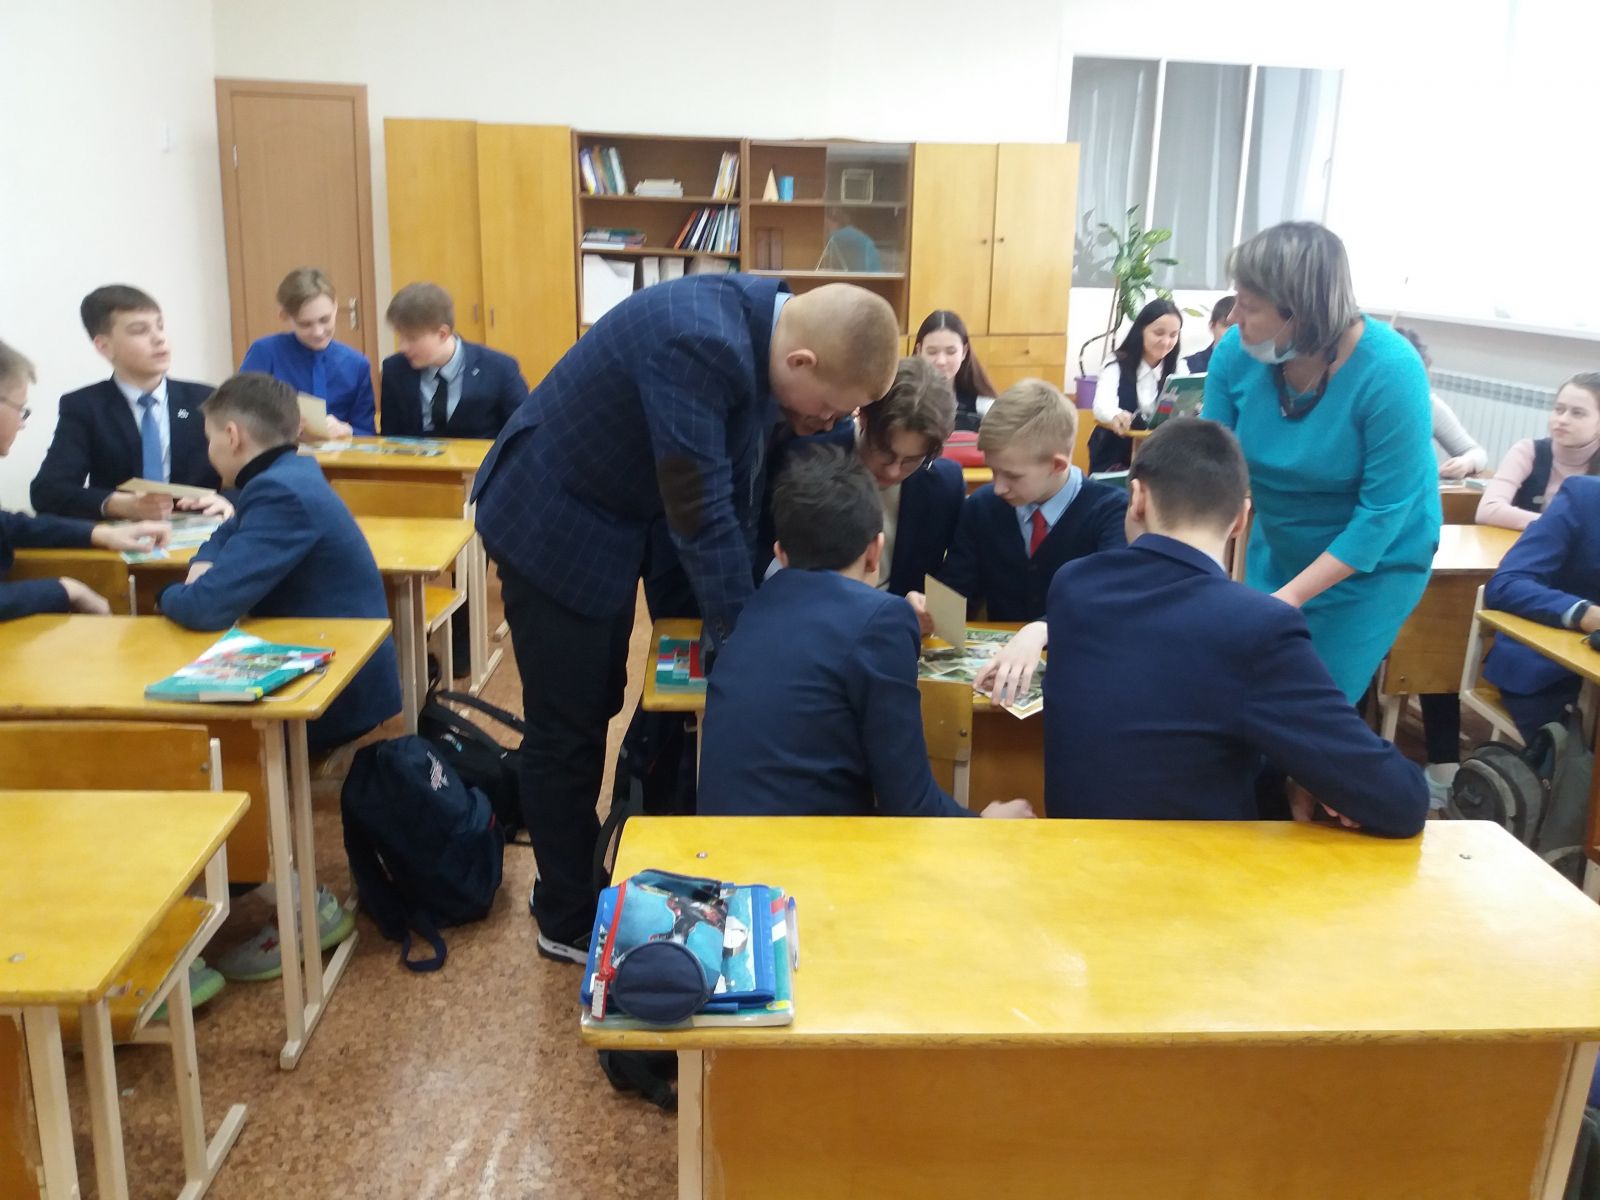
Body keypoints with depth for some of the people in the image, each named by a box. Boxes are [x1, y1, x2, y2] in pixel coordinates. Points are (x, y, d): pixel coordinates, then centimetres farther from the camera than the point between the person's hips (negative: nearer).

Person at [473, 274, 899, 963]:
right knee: (567, 731, 3)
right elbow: (701, 515, -30)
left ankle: (579, 873, 37)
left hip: (612, 515, 8)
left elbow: (742, 490, 0)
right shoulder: (699, 343, -35)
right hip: (554, 525, -8)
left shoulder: (768, 324, -8)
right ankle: (568, 923, 21)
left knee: (597, 708, 19)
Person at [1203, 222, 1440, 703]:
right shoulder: (1236, 353, -17)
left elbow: (1382, 513, -25)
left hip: (1372, 565, -4)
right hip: (1276, 551, 4)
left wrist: (1292, 596, -28)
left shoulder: (1389, 373, -28)